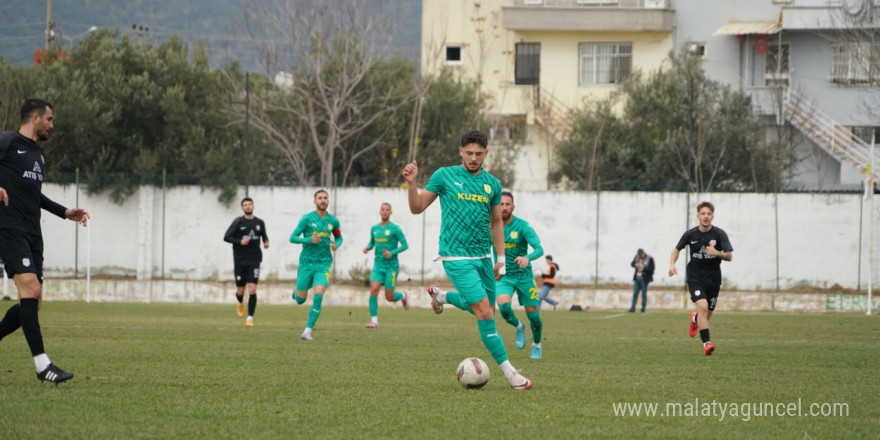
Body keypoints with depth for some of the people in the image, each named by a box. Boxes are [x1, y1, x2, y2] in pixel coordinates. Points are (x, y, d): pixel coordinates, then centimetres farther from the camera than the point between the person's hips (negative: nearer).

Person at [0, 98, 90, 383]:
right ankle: (42, 364, -24)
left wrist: (64, 213, 29)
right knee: (30, 287, -20)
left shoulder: (39, 155, 22)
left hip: (32, 234, 9)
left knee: (32, 303, 3)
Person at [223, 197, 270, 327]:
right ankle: (240, 303, 42)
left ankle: (250, 317, -5)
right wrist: (239, 241, -17)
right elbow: (226, 237, -2)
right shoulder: (238, 222, -1)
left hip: (254, 261, 1)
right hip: (240, 261, -1)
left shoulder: (259, 223, 7)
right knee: (240, 291, 6)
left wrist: (266, 242, 0)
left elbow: (264, 235, 23)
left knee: (252, 289, -12)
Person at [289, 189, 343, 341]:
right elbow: (293, 238, -5)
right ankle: (296, 292, 44)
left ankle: (308, 331, -12)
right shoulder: (307, 218, -3)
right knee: (300, 300, 4)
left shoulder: (333, 221, 6)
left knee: (318, 296, -18)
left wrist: (336, 245, -1)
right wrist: (309, 240, -21)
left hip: (324, 264, 1)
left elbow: (339, 237, 22)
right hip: (306, 263, -1)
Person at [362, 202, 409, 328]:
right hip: (378, 266, 4)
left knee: (389, 297, -1)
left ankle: (402, 296, 35)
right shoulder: (374, 228, 9)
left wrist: (392, 252, -21)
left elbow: (405, 245, -6)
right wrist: (368, 247, 1)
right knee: (373, 290, -16)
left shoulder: (395, 229, -6)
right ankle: (374, 321, -13)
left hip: (391, 267, -4)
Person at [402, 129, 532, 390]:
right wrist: (411, 183, -16)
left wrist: (501, 258, 14)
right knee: (485, 313, -14)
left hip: (483, 257, 6)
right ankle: (508, 372, -9)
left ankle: (441, 296, 38)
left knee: (487, 310, 14)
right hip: (457, 258, -6)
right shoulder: (445, 176, -3)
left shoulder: (492, 184, 8)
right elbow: (417, 208, 1)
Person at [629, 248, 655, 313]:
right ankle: (633, 308, 0)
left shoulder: (650, 259, -8)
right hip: (637, 278, 4)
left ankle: (643, 309, 5)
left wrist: (643, 268, -19)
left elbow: (652, 268, -11)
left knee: (644, 294, -1)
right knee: (635, 293, 0)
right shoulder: (637, 257, 7)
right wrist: (635, 265, -11)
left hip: (644, 279, -4)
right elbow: (632, 264, 11)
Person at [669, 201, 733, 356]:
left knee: (707, 314, 13)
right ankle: (706, 342, -22)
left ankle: (695, 319, 51)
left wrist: (717, 253, -31)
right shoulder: (690, 234, -4)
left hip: (713, 279, 2)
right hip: (695, 277, -2)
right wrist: (672, 265, -5)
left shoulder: (719, 234, -7)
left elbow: (730, 257, -11)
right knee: (703, 307, -24)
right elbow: (677, 249, 12)